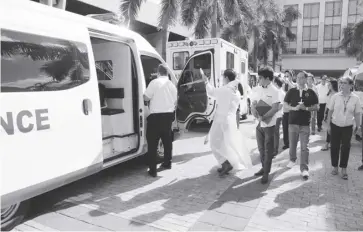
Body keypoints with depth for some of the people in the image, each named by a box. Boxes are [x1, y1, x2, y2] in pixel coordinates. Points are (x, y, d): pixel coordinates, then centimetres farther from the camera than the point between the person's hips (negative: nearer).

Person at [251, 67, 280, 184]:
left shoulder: (274, 91, -12)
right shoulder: (258, 89, 5)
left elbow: (275, 108, -18)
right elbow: (253, 104, 4)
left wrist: (263, 117, -20)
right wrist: (256, 114, -14)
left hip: (269, 124, -5)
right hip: (259, 123, 6)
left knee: (268, 149, 5)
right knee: (261, 148, 16)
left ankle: (266, 172, 15)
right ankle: (264, 167, 32)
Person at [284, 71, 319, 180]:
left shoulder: (311, 92, 0)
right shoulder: (291, 91, 2)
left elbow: (316, 107, 2)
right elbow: (285, 104, 3)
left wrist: (306, 108, -16)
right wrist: (294, 108, -16)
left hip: (305, 123, -1)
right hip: (292, 121, 2)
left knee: (304, 147, -2)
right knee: (292, 144, 14)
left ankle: (304, 168, 4)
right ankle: (292, 160, 37)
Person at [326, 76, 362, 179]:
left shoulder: (355, 98, -6)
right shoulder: (335, 96, -6)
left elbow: (357, 114, 1)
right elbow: (330, 111, -1)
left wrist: (358, 127, 4)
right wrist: (328, 125, -1)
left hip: (348, 127, 0)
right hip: (335, 125, 0)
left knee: (346, 147, 6)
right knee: (334, 147, 7)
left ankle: (343, 169, 21)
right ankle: (335, 167, 25)